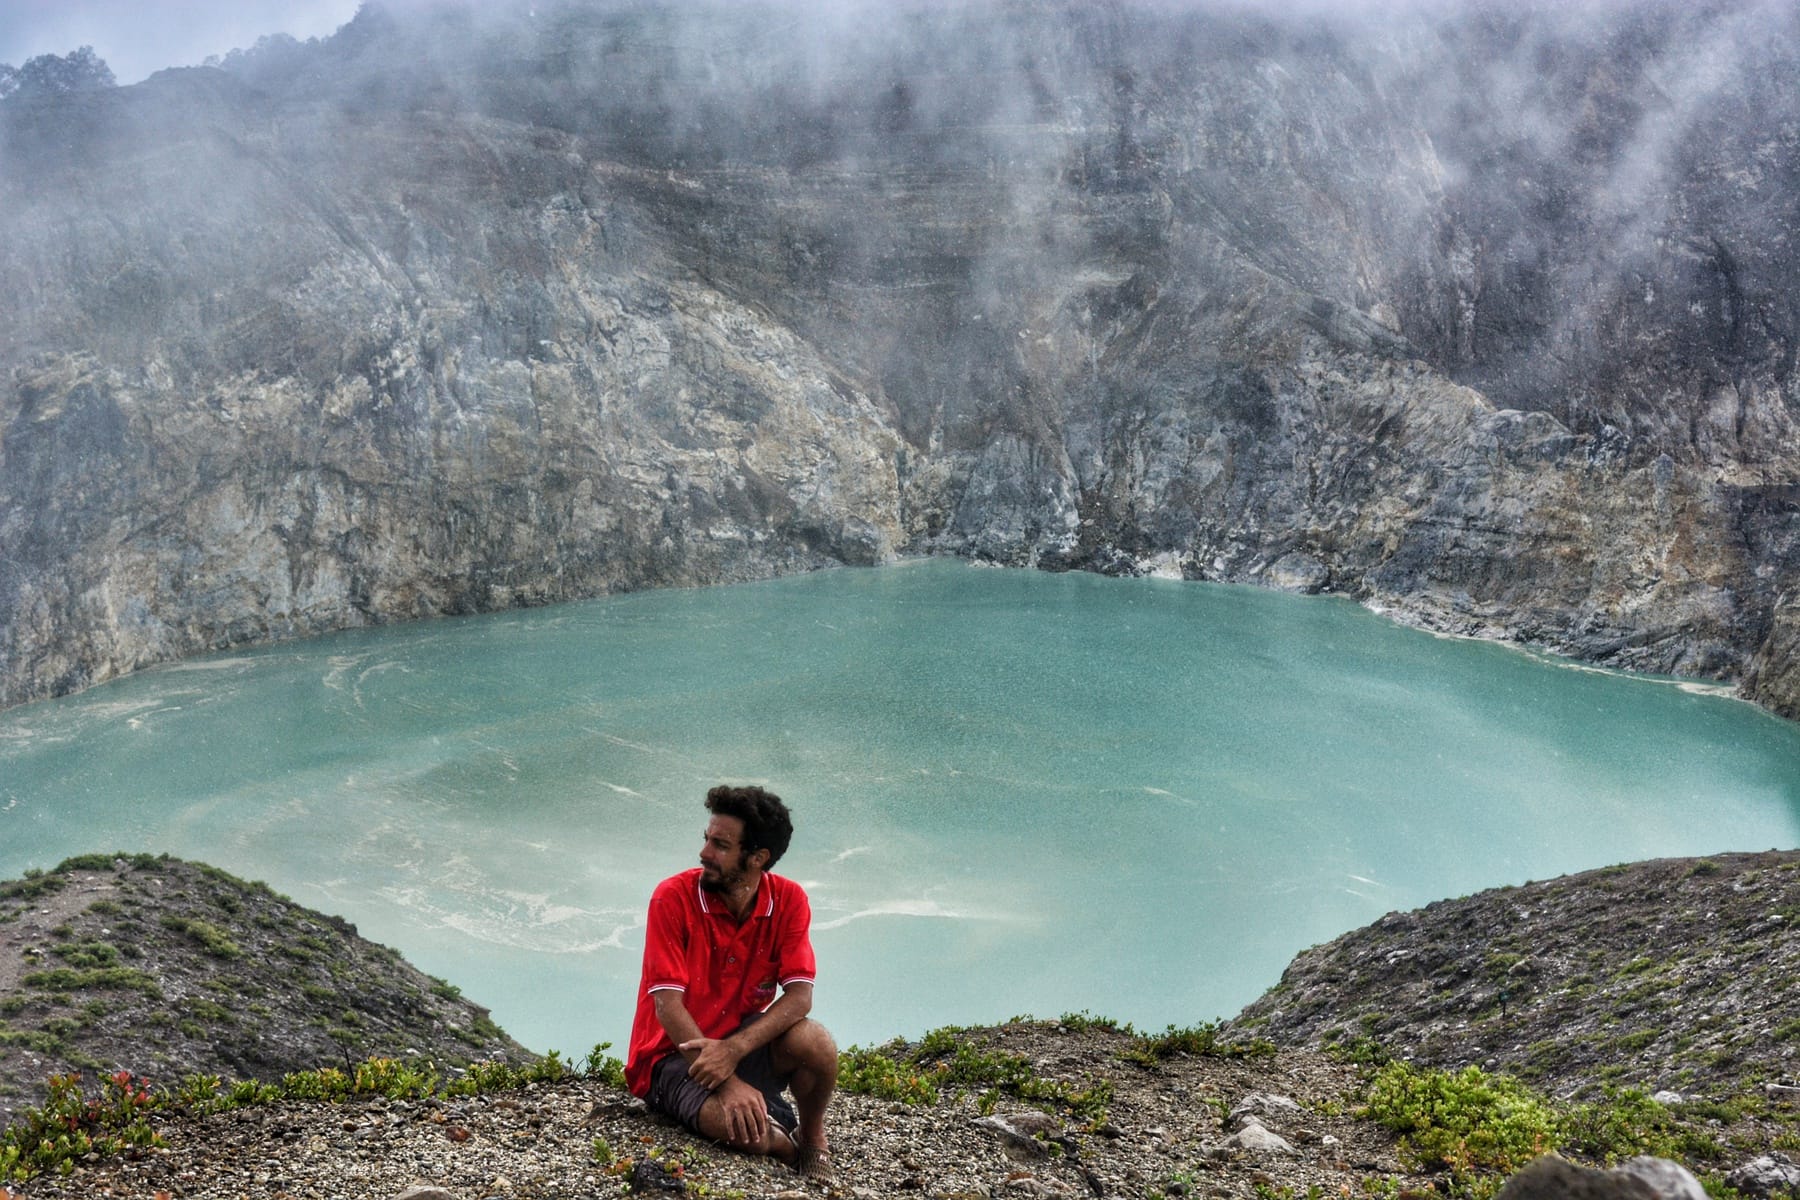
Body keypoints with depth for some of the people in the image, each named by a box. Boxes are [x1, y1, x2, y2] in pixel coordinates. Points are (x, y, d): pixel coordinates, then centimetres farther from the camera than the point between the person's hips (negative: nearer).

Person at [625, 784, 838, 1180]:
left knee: (815, 1042, -30)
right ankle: (786, 1147, 5)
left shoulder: (789, 901, -8)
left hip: (744, 1039, 3)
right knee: (744, 1128, -33)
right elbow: (667, 1004, -20)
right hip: (675, 1051, -3)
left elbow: (800, 995, -14)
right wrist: (729, 1082, -29)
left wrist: (733, 1050, -31)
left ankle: (812, 1139, 2)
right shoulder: (673, 897, -17)